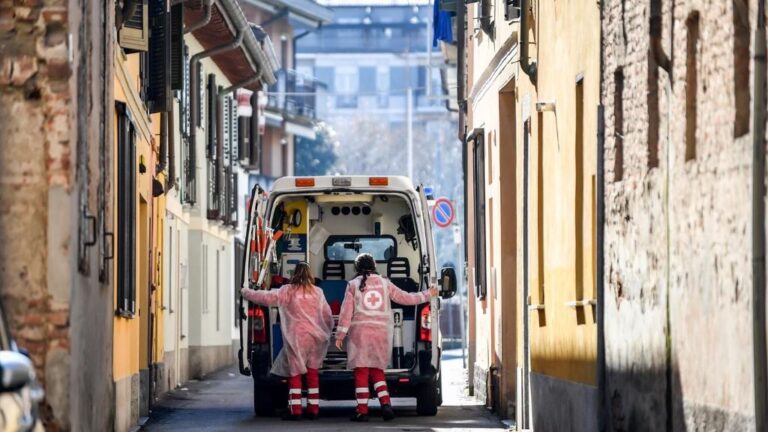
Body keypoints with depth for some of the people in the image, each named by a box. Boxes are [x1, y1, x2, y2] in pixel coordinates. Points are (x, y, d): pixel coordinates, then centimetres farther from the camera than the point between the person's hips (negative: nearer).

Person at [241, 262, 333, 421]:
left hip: (297, 337, -3)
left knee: (295, 373, 1)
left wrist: (246, 293, 9)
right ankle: (313, 408, 9)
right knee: (312, 372, 10)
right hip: (316, 337, 3)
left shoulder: (287, 291, -3)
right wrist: (327, 332, 24)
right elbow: (327, 315, 10)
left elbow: (267, 297, -4)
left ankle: (295, 409, -3)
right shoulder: (318, 292, 7)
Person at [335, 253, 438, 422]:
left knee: (361, 372, 0)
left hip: (360, 332, -3)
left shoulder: (354, 285, 1)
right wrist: (427, 294, 24)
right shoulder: (385, 284, 7)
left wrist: (340, 335, 1)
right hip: (381, 332, 3)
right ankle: (385, 403, -5)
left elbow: (346, 311, -2)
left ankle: (362, 410, -4)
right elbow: (405, 298, 11)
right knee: (377, 371, 12)